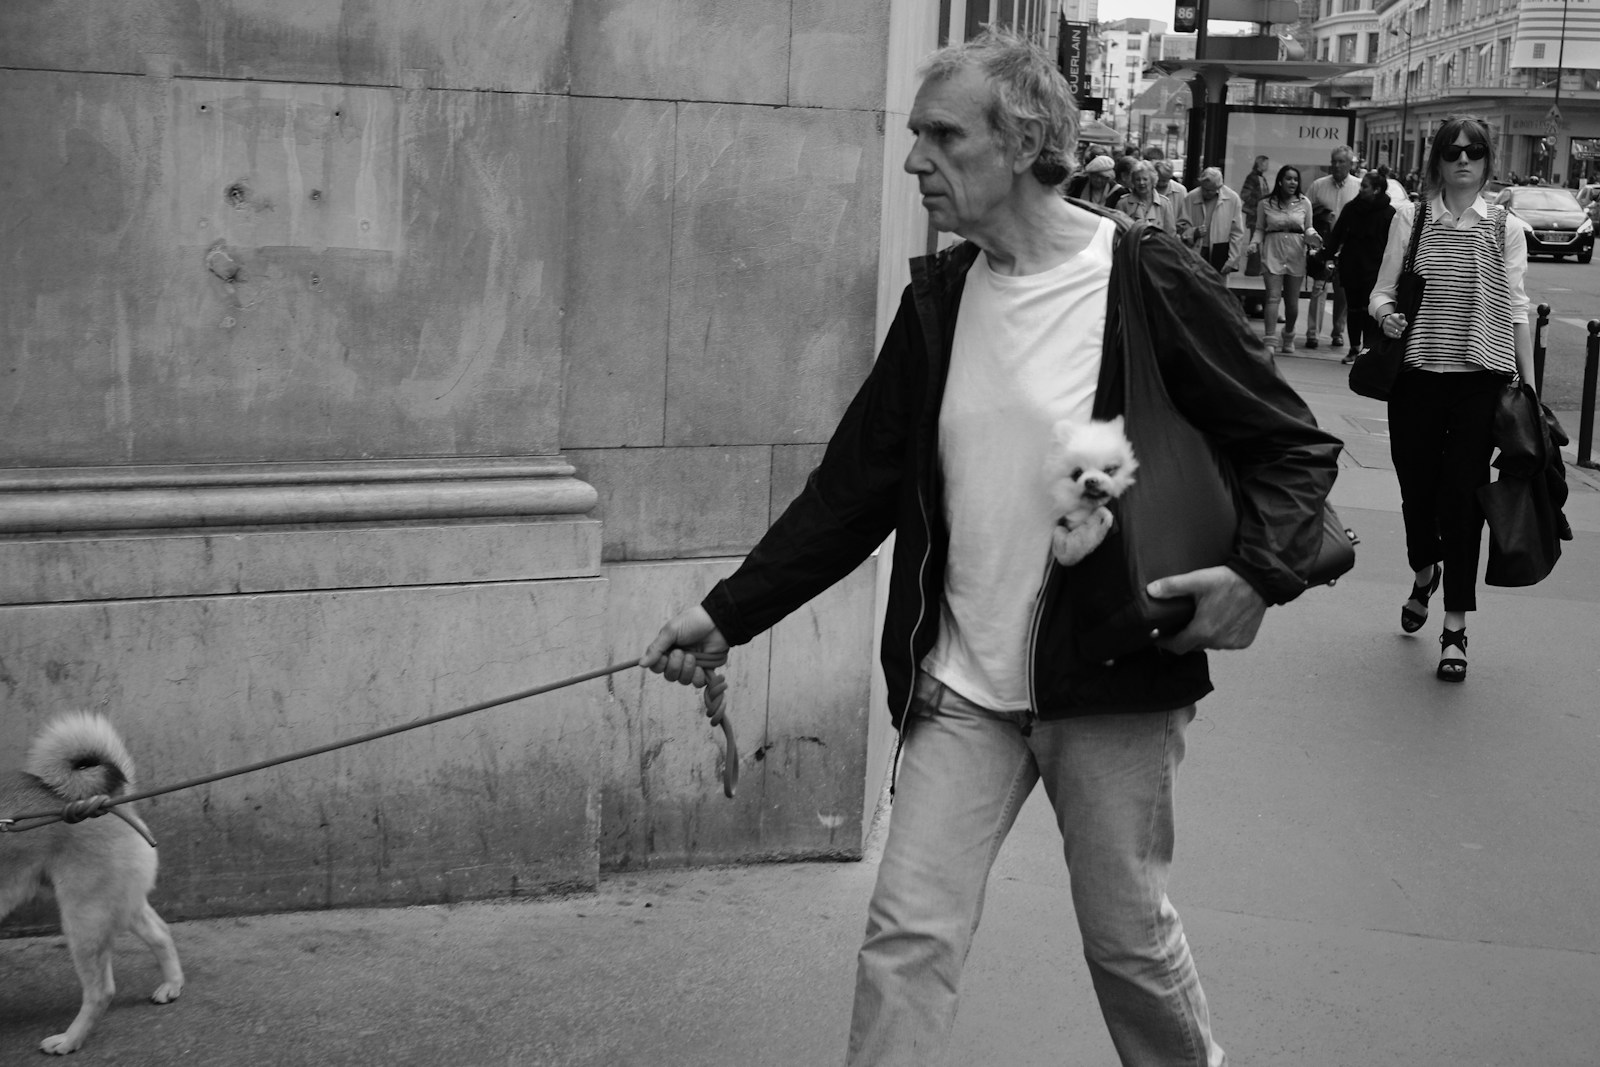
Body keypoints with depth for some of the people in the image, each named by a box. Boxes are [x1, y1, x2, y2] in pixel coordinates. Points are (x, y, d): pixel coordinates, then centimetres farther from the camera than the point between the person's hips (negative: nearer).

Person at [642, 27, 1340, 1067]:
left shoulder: (1153, 281, -11)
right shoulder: (939, 296, 3)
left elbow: (1294, 446, -4)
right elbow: (856, 482, 6)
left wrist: (1257, 568, -22)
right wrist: (730, 611, 0)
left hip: (1113, 680, -4)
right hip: (962, 687, 4)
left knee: (1131, 941, 12)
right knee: (907, 937, 1)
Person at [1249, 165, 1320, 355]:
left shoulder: (1304, 203, 5)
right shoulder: (1265, 203, 1)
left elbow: (1308, 229, 13)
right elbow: (1259, 229, 8)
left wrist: (1312, 237, -8)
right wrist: (1254, 243, -10)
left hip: (1296, 254, 2)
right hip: (1273, 252, -2)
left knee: (1292, 300, 9)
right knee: (1273, 297, -13)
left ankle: (1288, 337, 31)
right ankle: (1270, 341, -17)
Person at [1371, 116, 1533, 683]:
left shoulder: (1506, 230, 4)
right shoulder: (1410, 217, 4)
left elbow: (1517, 309, 4)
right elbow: (1382, 290, 5)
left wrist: (1529, 383, 0)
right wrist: (1386, 315, -18)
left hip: (1481, 379, -1)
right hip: (1417, 375, 1)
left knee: (1464, 493, -3)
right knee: (1416, 485, 10)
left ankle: (1456, 627, 4)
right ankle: (1424, 571, 43)